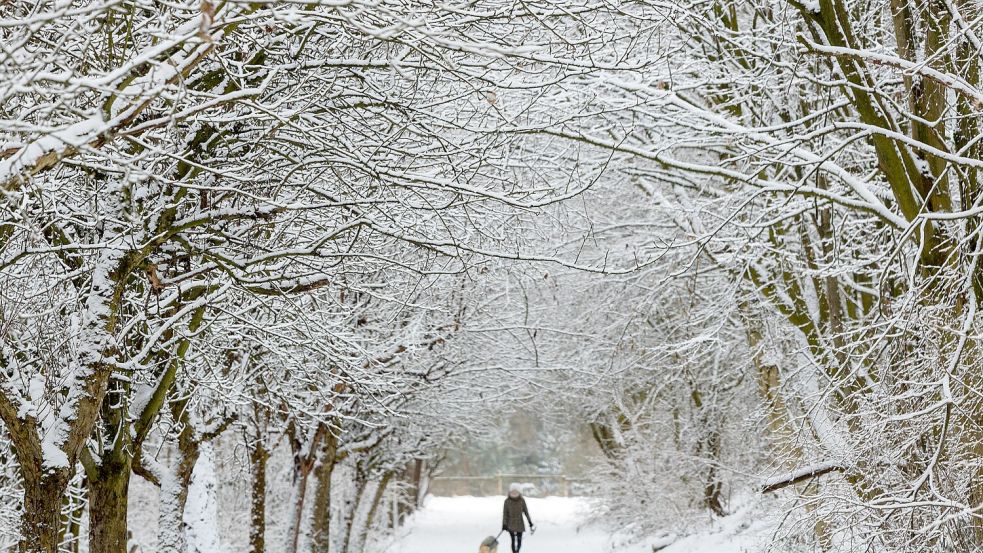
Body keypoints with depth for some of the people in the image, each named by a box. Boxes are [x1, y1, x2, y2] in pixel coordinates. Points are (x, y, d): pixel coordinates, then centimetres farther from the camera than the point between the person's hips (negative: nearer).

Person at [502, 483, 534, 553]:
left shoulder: (522, 500, -6)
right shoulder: (507, 501, -9)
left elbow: (526, 511, 4)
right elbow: (505, 513, -4)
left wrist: (530, 522, 7)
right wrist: (504, 524, -7)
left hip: (520, 523, 2)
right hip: (511, 524, -2)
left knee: (519, 540, 4)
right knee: (513, 540, -8)